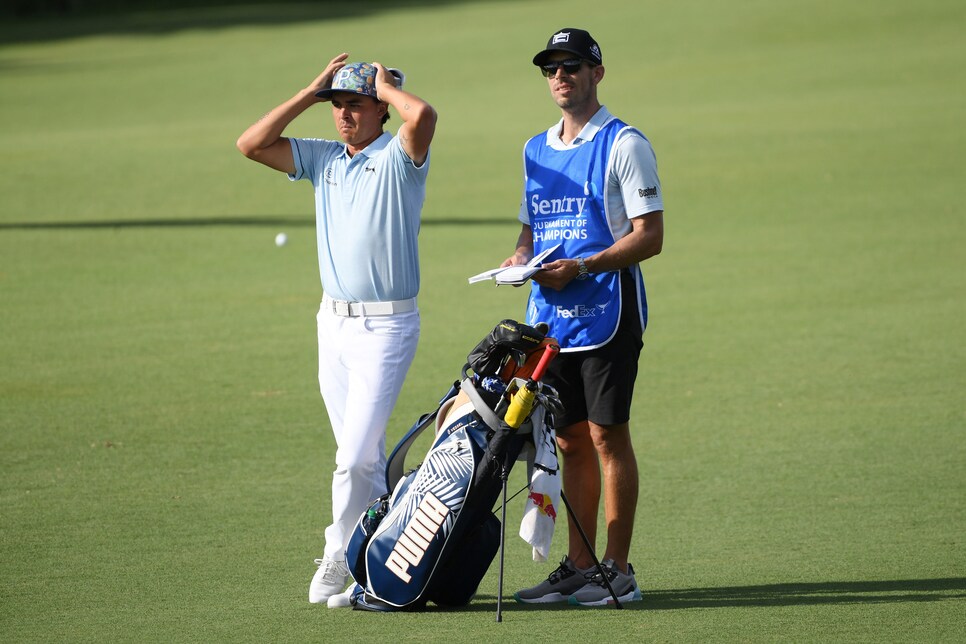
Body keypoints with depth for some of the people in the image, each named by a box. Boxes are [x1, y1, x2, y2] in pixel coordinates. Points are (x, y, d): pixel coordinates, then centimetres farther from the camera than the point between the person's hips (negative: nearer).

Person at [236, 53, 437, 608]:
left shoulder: (399, 156, -8)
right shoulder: (323, 158, 11)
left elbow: (423, 115, -30)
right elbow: (252, 144, 4)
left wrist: (385, 86, -10)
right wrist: (311, 93, 2)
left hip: (386, 325, -7)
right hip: (334, 321, 7)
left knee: (356, 453, -10)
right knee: (362, 454, 11)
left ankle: (339, 560, -1)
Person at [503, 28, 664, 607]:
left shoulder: (624, 144, -6)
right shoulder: (537, 150, 16)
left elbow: (650, 236, -11)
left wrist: (580, 268, -20)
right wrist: (521, 256, 0)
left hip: (606, 313, -7)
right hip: (551, 316, 7)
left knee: (607, 435, -6)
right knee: (570, 441, 9)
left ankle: (617, 571, -1)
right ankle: (578, 567, 14)